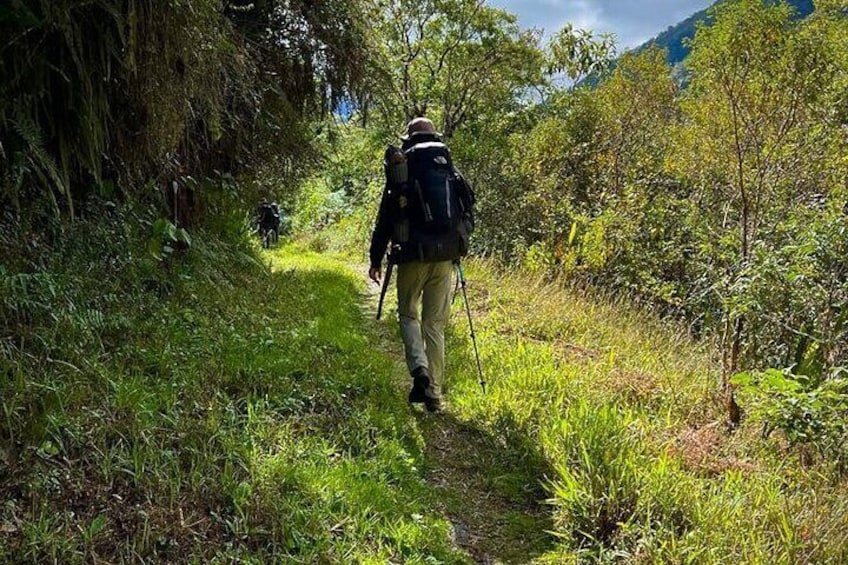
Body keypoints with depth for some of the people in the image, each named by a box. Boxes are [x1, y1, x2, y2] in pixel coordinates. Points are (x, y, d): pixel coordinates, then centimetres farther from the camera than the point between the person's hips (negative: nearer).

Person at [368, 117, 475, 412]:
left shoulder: (401, 169, 2)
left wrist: (376, 258, 8)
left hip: (413, 255, -2)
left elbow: (385, 217, 2)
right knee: (436, 323, 9)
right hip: (445, 256, 2)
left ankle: (420, 369, -11)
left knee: (409, 314, 14)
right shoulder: (452, 170, 11)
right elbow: (469, 213, 10)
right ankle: (434, 393, 7)